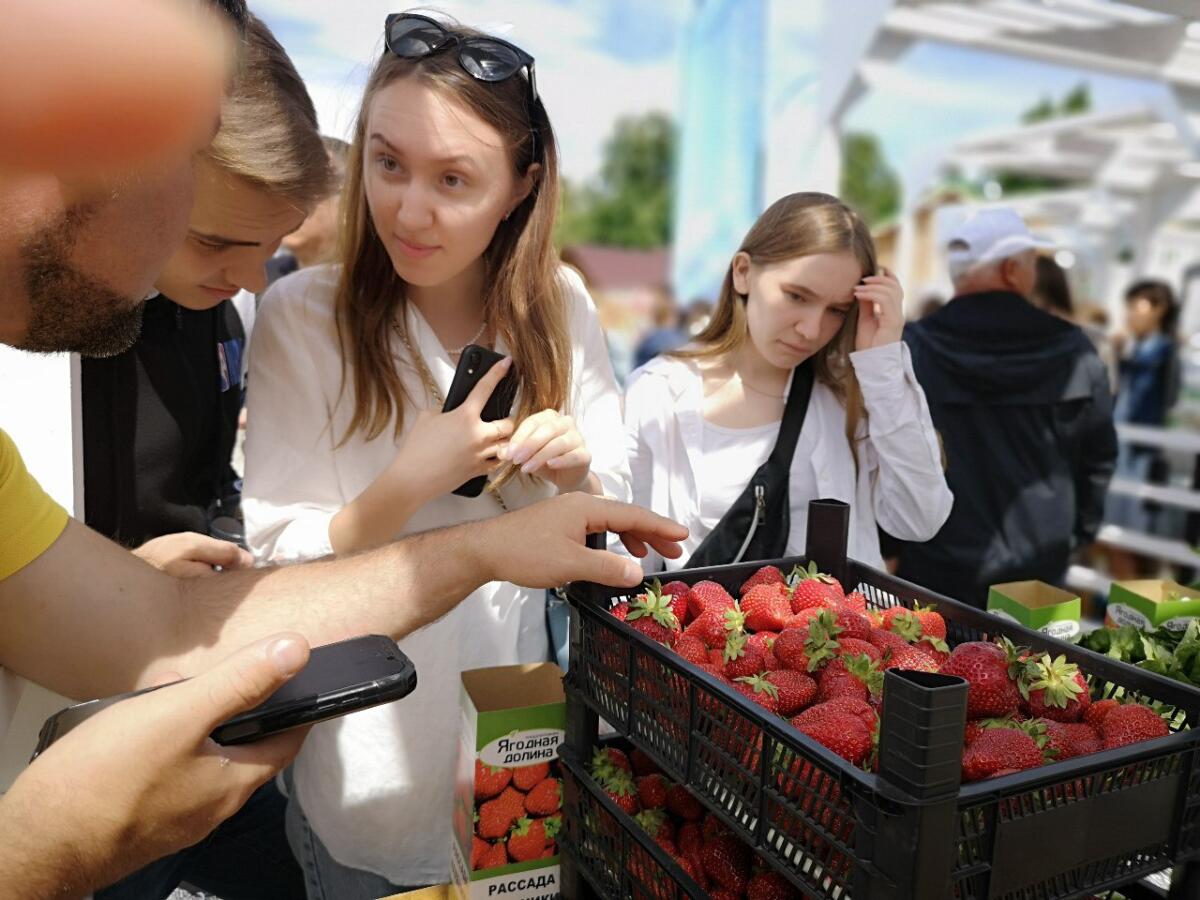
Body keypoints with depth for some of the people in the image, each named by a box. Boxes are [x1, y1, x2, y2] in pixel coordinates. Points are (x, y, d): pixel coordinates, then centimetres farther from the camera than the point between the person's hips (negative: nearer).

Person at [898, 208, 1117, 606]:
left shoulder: (911, 349, -9)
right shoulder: (1073, 351, -3)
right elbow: (1099, 455, 6)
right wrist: (1072, 535, 18)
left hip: (934, 571, -2)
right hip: (1038, 570, 2)